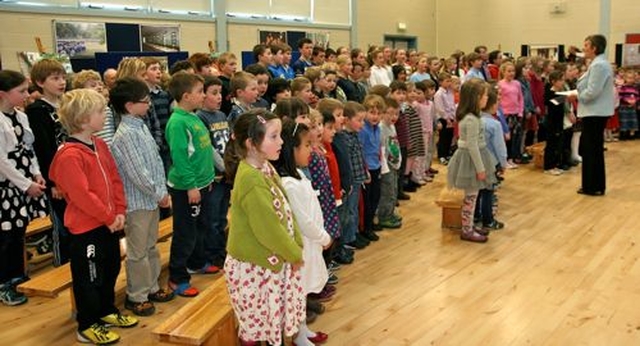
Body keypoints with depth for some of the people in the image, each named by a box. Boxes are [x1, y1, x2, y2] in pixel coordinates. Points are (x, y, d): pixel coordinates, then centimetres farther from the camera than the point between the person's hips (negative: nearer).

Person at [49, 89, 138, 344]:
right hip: (86, 227, -9)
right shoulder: (69, 155, -23)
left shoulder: (100, 145, 6)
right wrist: (109, 218, -17)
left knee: (110, 269, 22)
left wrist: (119, 212, -2)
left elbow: (115, 179, 8)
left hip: (109, 223, 9)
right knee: (88, 278, 5)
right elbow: (82, 195, -25)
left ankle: (107, 311, 41)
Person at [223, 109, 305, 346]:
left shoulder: (265, 169, 2)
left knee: (271, 321, 23)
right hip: (253, 266, -9)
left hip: (273, 260, 9)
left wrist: (297, 246, 4)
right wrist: (295, 255, -12)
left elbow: (285, 211, 8)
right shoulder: (251, 180, -28)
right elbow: (268, 228, -26)